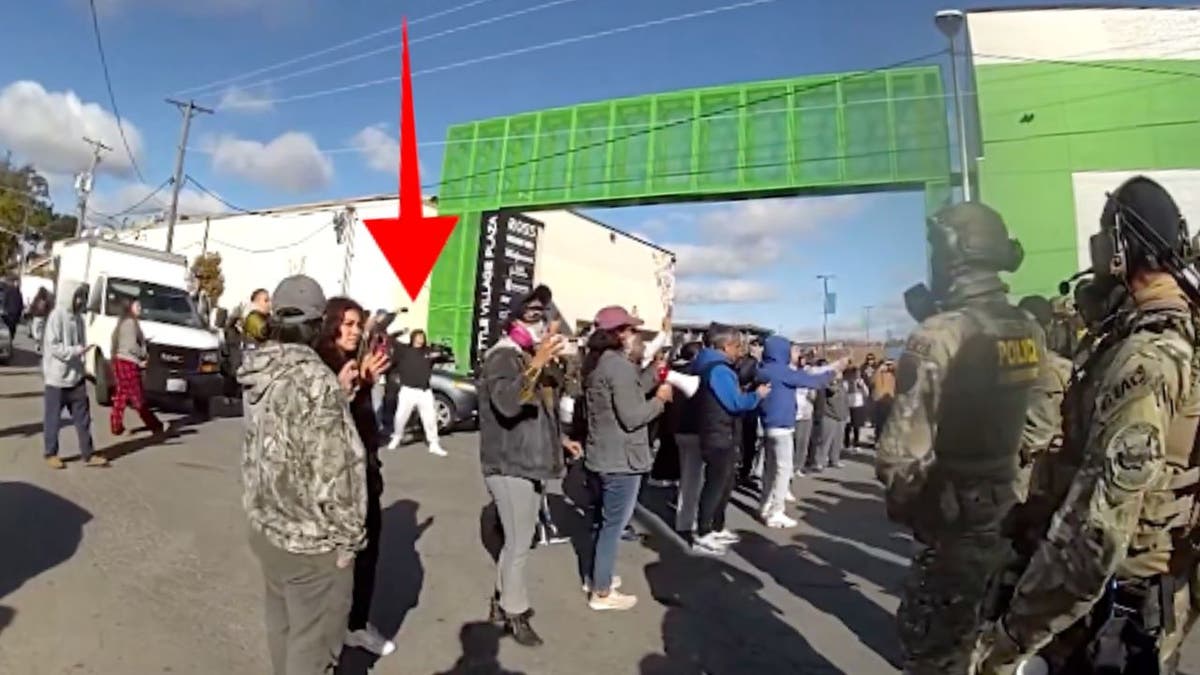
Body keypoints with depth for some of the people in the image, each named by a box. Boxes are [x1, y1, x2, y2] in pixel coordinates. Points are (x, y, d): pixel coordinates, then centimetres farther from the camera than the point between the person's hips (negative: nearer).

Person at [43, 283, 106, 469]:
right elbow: (53, 347, -17)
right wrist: (77, 350, -27)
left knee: (83, 416, 7)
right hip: (57, 377, -6)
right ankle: (51, 454, 21)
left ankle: (88, 455, 12)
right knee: (53, 418, 7)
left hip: (76, 377, 6)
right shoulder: (57, 316, -12)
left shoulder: (78, 317, 8)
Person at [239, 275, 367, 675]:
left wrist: (339, 393, 0)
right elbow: (334, 468, -25)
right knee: (312, 640, 9)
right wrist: (347, 535, -13)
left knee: (282, 625, 26)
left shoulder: (260, 373, 1)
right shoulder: (314, 378, -25)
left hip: (265, 526, 8)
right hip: (312, 539, -8)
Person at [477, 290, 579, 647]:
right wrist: (538, 364, -45)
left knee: (517, 540, 18)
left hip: (530, 463, 9)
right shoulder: (502, 357, -15)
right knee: (519, 544, -2)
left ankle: (503, 601, 33)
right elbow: (507, 404, -36)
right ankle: (516, 615, 15)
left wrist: (561, 439, 21)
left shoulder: (531, 359, 16)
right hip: (509, 467, -9)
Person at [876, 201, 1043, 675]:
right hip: (1016, 513, 8)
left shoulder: (939, 335, -22)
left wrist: (900, 502, -8)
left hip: (956, 520, -7)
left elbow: (904, 450, -23)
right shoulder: (1031, 333, 1)